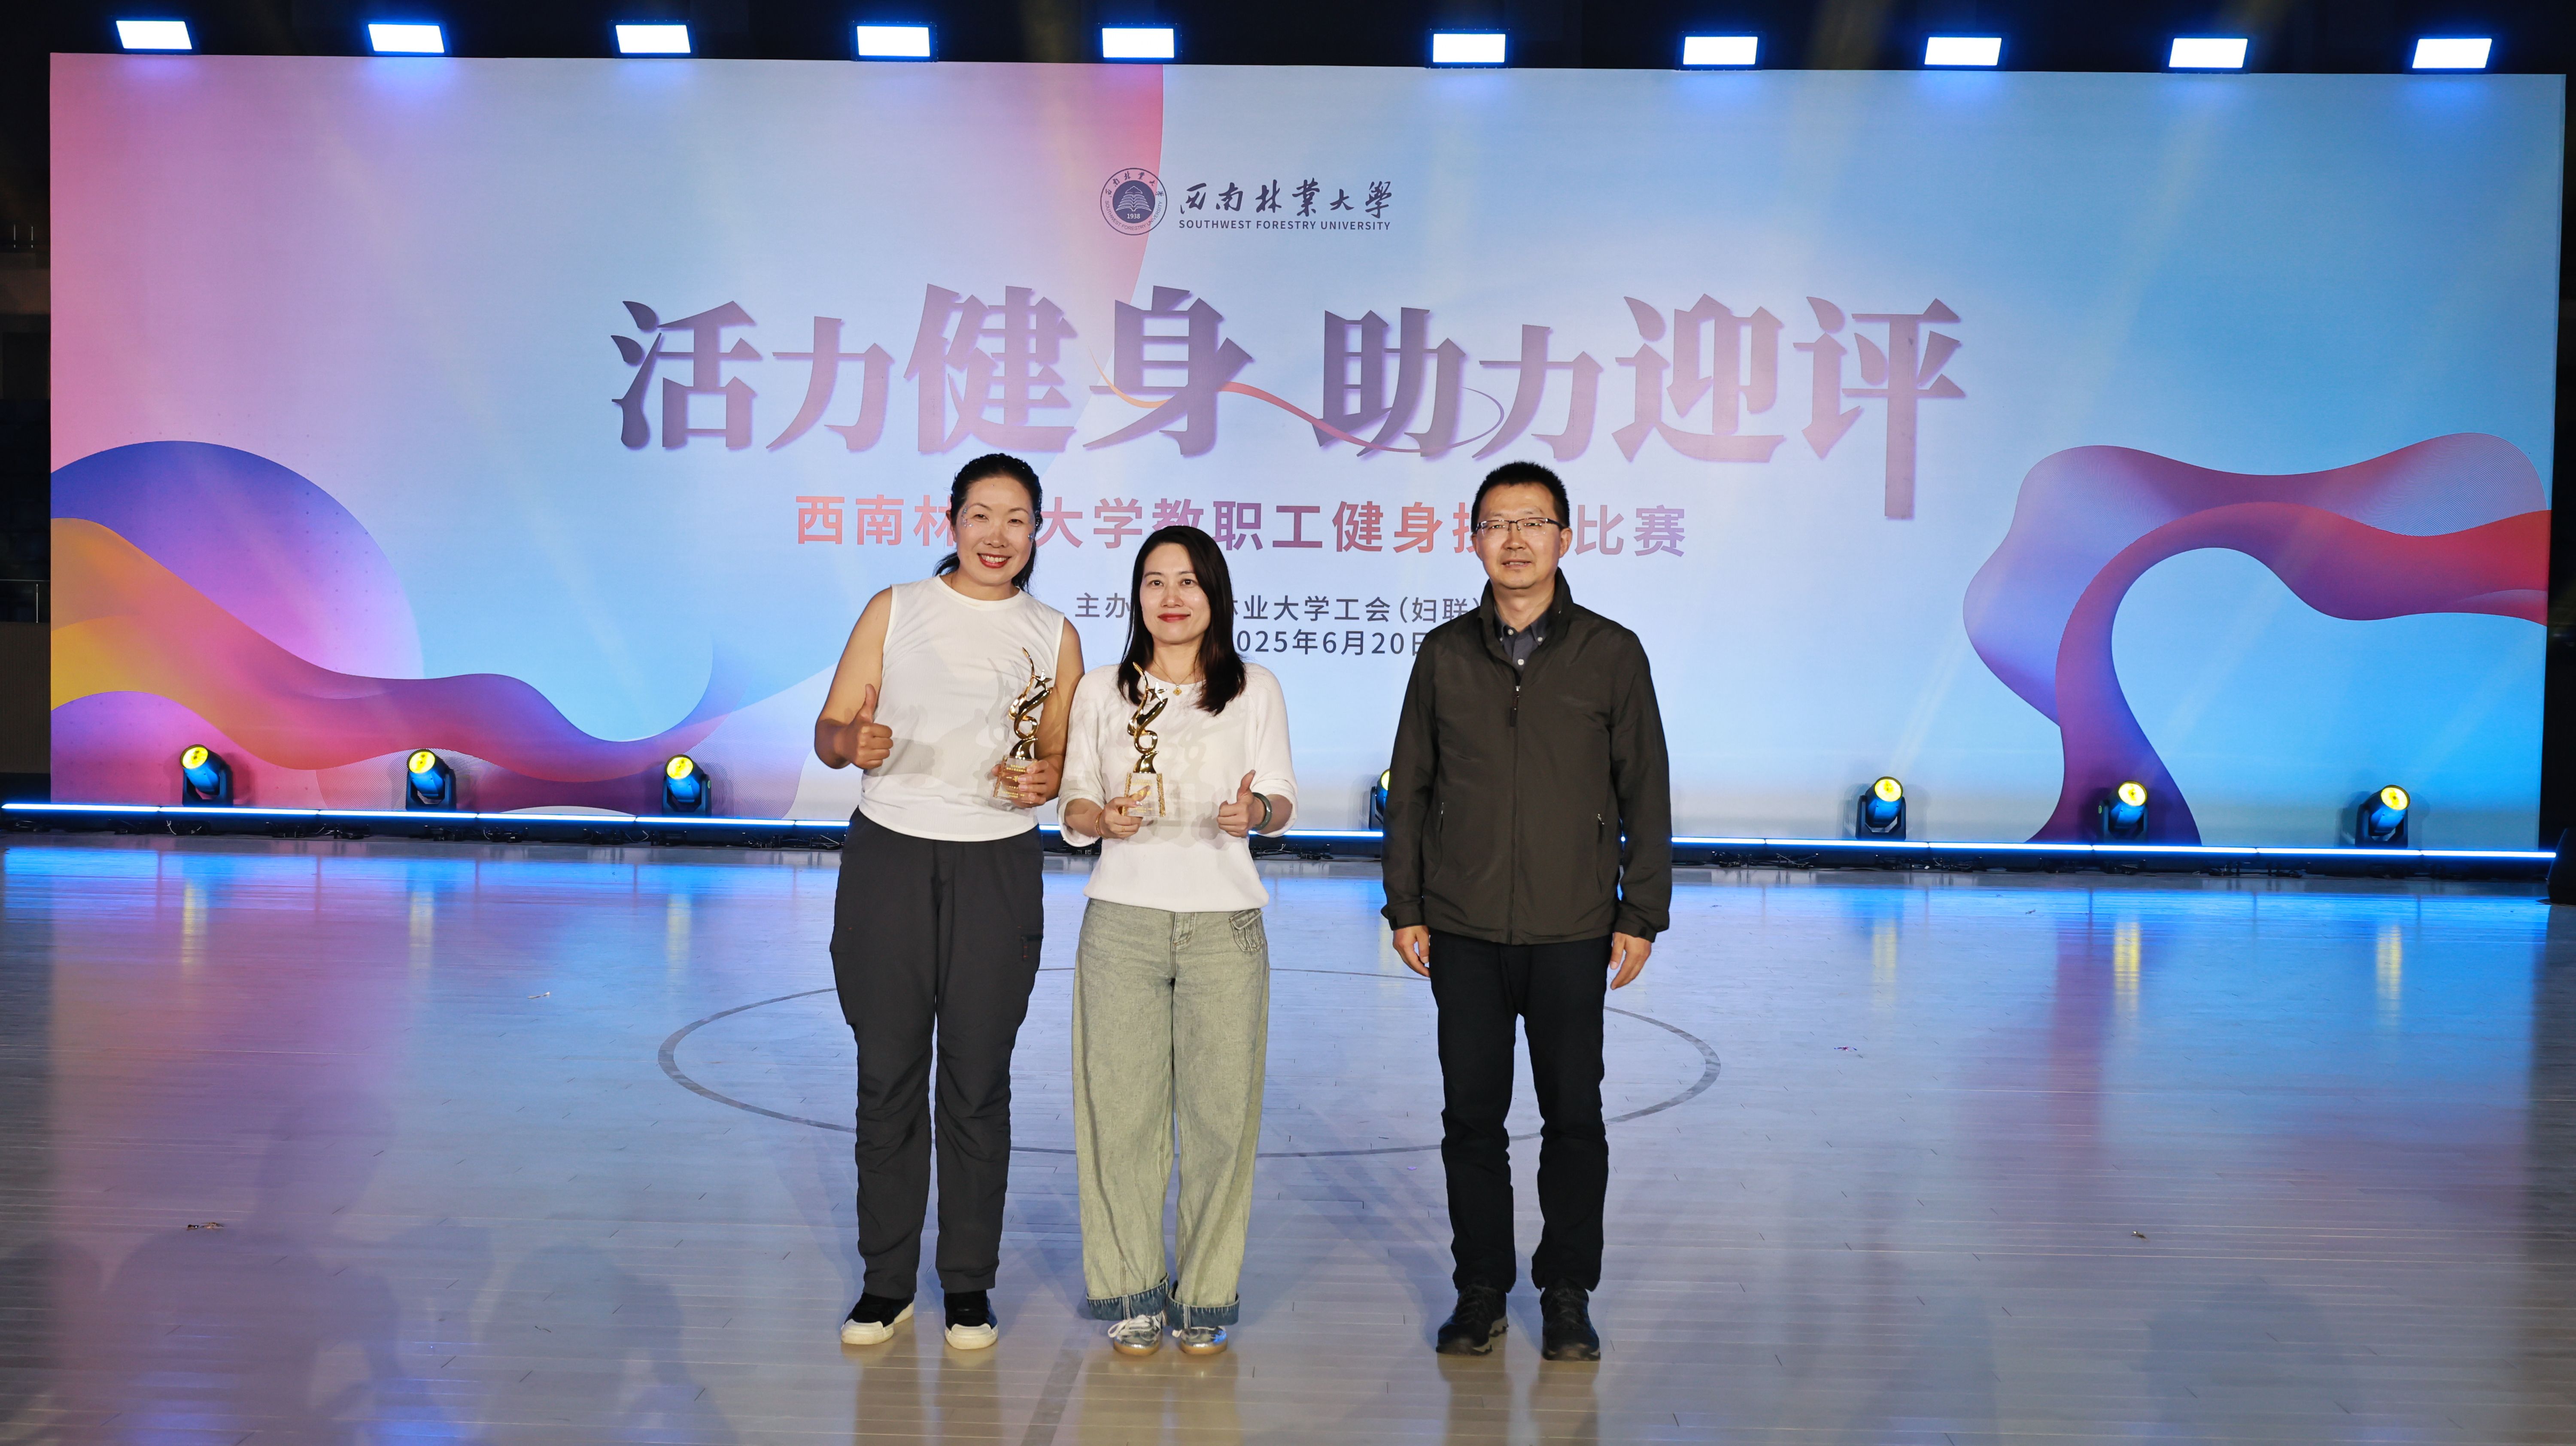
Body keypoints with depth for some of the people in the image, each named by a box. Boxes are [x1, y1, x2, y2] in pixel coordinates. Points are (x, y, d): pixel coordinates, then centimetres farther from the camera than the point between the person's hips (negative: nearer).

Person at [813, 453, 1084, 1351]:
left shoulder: (1053, 636, 9)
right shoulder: (894, 611, 6)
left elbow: (1060, 757, 12)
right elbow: (828, 732, 3)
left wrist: (1041, 780, -11)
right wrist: (855, 742, -20)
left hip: (995, 868, 0)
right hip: (888, 858, 0)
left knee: (978, 1081, 3)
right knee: (887, 1074, 4)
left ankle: (969, 1284, 15)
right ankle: (886, 1280, 17)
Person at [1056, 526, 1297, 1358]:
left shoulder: (1255, 691, 8)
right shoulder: (1101, 694, 10)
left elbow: (1283, 801, 3)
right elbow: (1073, 810, 9)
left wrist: (1255, 810, -19)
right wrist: (1104, 818, -13)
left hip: (1224, 922, 0)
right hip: (1123, 920, 1)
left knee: (1220, 1109, 0)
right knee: (1121, 1105, 1)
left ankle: (1206, 1297, 14)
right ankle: (1130, 1292, 15)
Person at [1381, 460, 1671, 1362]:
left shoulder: (1611, 653, 1)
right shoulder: (1445, 654, 6)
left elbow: (1645, 793, 3)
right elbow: (1410, 788, 9)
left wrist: (1641, 915, -1)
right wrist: (1404, 907, 4)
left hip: (1572, 931, -1)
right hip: (1463, 932, 2)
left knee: (1573, 1117, 5)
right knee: (1472, 1116, 7)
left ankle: (1567, 1295, 20)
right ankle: (1480, 1289, 22)